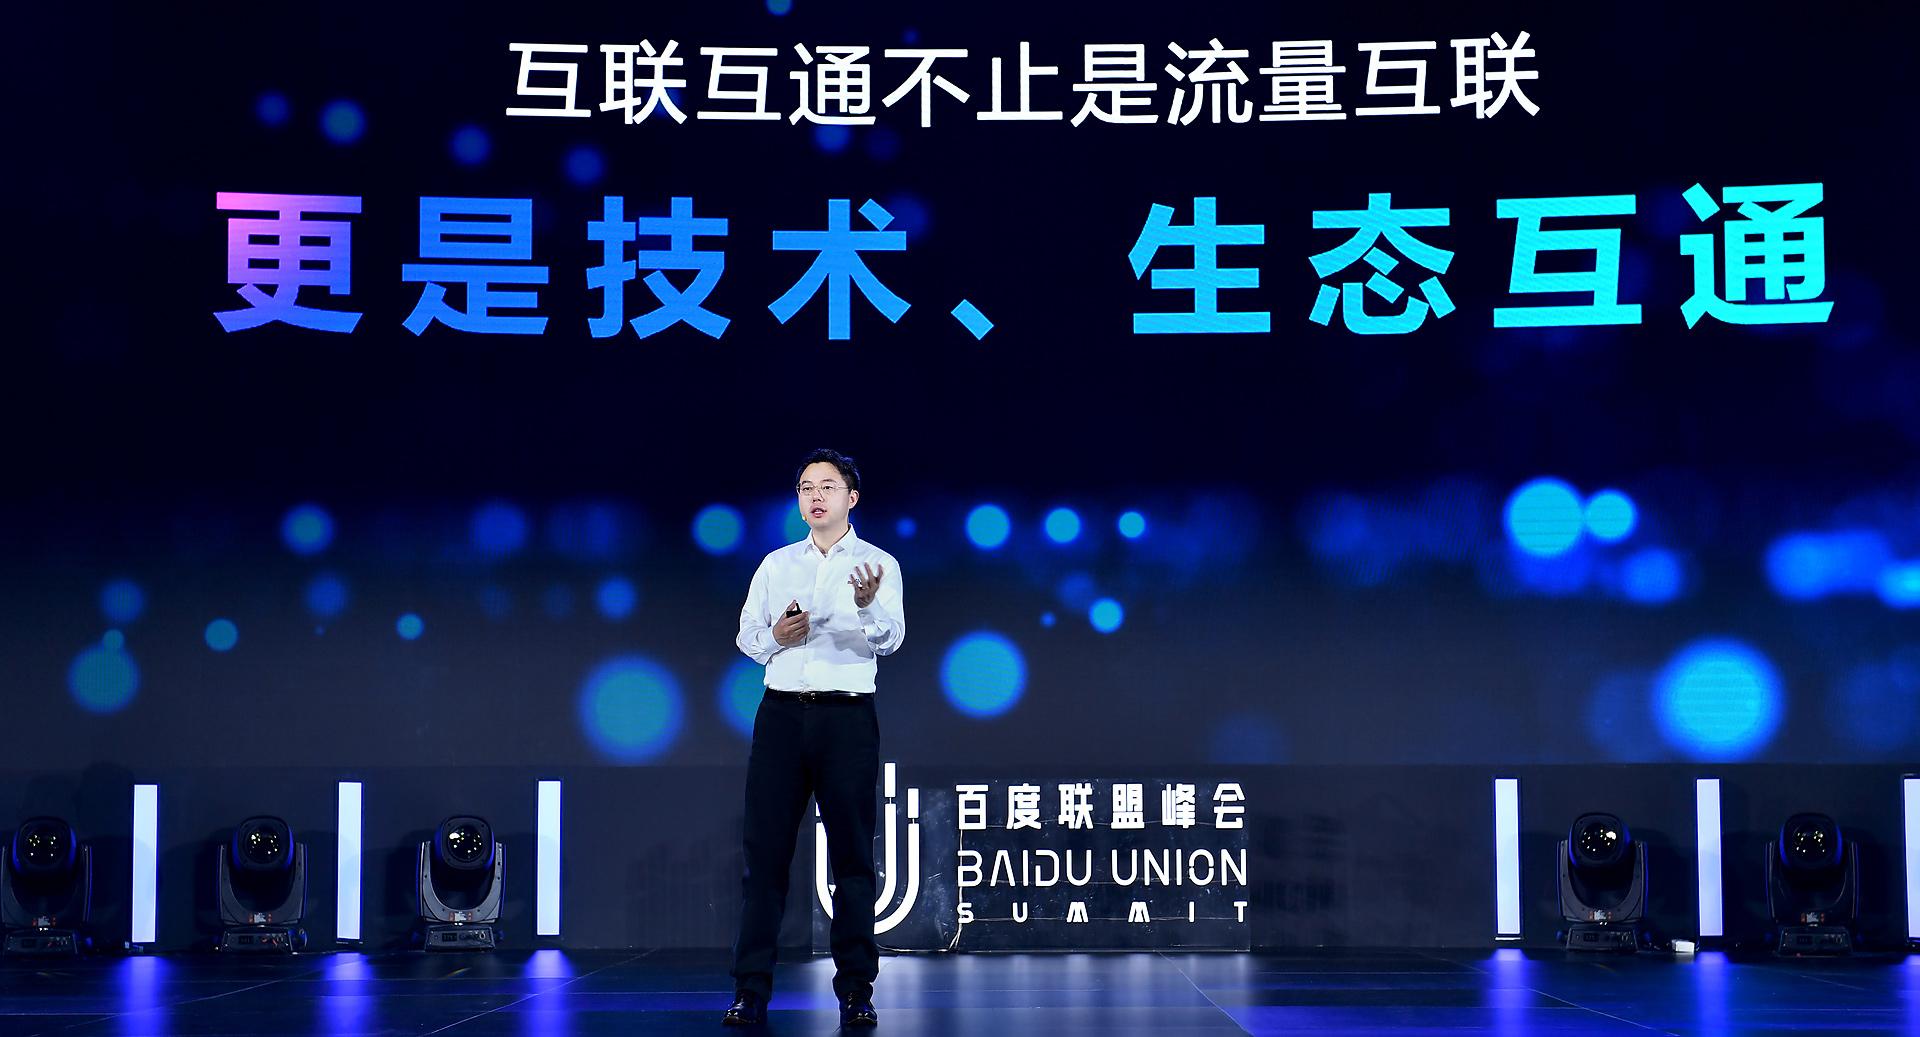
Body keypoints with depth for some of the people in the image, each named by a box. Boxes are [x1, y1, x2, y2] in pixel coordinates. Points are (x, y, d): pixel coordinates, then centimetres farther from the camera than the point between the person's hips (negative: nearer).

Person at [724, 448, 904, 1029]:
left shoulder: (878, 564, 4)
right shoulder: (776, 565, 14)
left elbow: (890, 639, -9)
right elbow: (745, 634, 14)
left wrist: (868, 606, -31)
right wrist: (774, 638, -8)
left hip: (847, 718, -2)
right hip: (781, 714, 3)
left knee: (852, 852, 0)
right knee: (765, 849, 0)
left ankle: (855, 989, 5)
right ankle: (751, 989, 3)